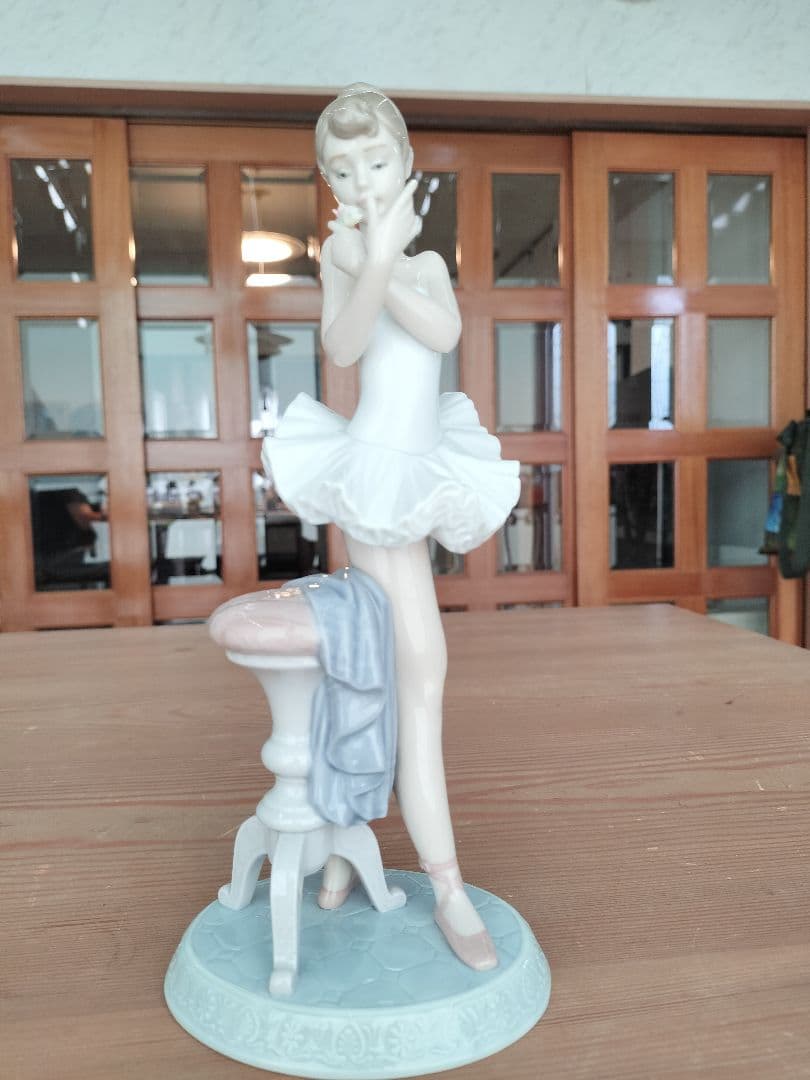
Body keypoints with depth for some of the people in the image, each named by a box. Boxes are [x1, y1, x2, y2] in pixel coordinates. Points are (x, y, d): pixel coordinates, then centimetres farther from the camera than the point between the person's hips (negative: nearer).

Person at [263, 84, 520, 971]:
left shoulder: (429, 260, 15)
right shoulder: (340, 248, -1)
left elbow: (445, 332, -7)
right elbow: (342, 345, -19)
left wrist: (379, 263, -17)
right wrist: (376, 258, -31)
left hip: (417, 473, 7)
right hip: (374, 467, -7)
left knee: (385, 677, 10)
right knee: (422, 673, -8)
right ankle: (449, 890, 3)